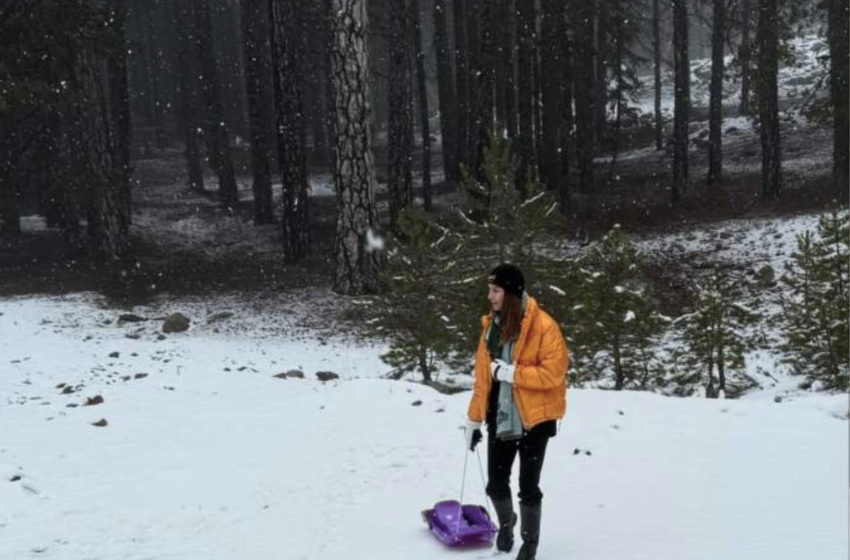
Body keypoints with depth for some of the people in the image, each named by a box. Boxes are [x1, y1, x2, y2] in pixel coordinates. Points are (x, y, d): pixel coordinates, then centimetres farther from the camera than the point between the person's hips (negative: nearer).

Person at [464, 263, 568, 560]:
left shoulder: (543, 326, -15)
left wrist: (512, 373, -22)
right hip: (499, 419, 5)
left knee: (528, 487, 4)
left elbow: (553, 373, -18)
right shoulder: (491, 325, 4)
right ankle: (506, 524, 42)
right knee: (495, 484, 11)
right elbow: (482, 375, 9)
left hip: (534, 419, -5)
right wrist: (473, 419, 10)